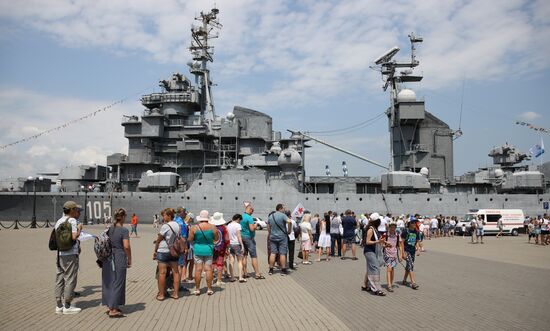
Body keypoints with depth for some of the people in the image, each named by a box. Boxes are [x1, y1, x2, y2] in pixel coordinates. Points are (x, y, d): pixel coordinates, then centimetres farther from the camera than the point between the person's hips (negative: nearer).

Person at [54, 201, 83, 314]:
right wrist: (79, 228, -6)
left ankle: (59, 306, 17)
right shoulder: (72, 221, -10)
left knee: (59, 279, 11)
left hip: (59, 254, 8)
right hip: (70, 254, -8)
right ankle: (67, 307, 3)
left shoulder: (59, 221, 15)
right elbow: (74, 236, -22)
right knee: (70, 279, -1)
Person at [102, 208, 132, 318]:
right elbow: (126, 246, -17)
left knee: (108, 283, 14)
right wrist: (129, 259, -5)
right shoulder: (124, 230, -12)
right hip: (119, 259, -6)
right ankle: (113, 310, 5)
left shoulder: (109, 229, 7)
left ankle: (111, 307, 24)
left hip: (108, 258, 6)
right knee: (117, 284, 2)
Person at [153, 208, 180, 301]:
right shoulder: (177, 226, 5)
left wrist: (155, 251, 3)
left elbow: (158, 240, -7)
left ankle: (161, 294, 6)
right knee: (175, 272, 9)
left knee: (162, 273, 1)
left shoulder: (165, 226, -14)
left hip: (163, 251, -6)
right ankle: (175, 293, 15)